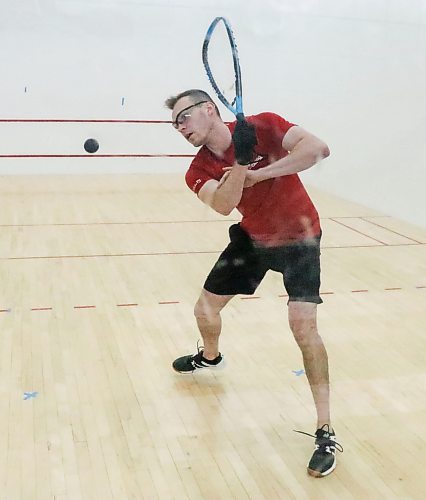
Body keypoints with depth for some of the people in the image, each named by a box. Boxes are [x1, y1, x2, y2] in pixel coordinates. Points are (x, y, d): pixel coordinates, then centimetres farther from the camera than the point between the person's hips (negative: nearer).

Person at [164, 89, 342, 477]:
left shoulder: (263, 126, -20)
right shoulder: (199, 171, -11)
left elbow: (318, 147, -32)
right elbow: (222, 205, -31)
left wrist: (261, 173, -36)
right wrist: (241, 161, -45)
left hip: (297, 237, -5)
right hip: (251, 238, 5)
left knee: (303, 326, -20)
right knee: (205, 309, 11)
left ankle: (325, 431, -7)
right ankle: (210, 356, 49)